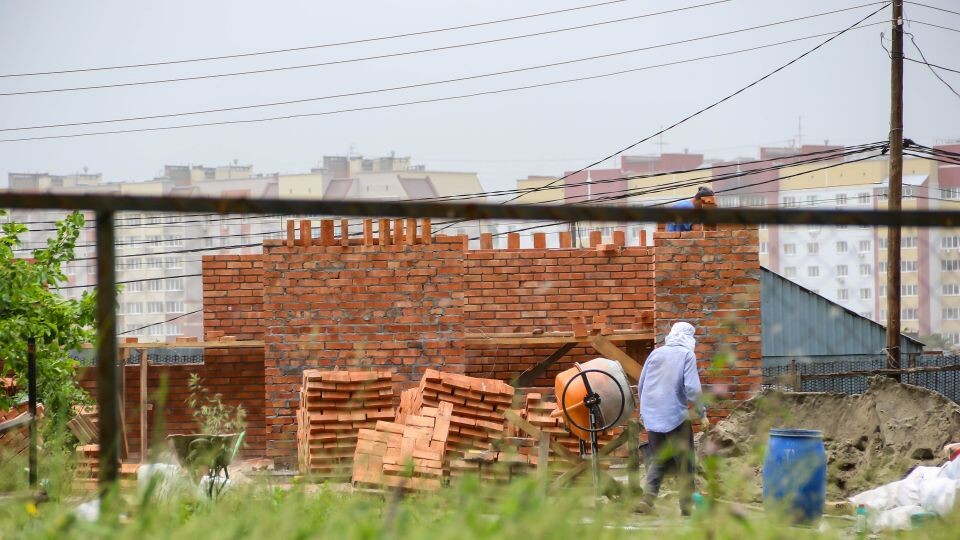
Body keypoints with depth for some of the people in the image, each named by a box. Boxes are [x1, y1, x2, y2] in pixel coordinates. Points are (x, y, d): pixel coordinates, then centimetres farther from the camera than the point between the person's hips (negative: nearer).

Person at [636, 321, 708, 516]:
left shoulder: (655, 354, 10)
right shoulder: (687, 355, -5)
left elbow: (641, 386, 15)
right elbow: (692, 388, -13)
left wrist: (643, 412, 26)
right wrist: (701, 412, -1)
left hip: (652, 417, 5)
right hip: (676, 417, -5)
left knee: (657, 460, 14)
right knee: (685, 463, 6)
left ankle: (647, 499, -2)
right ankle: (686, 506, 6)